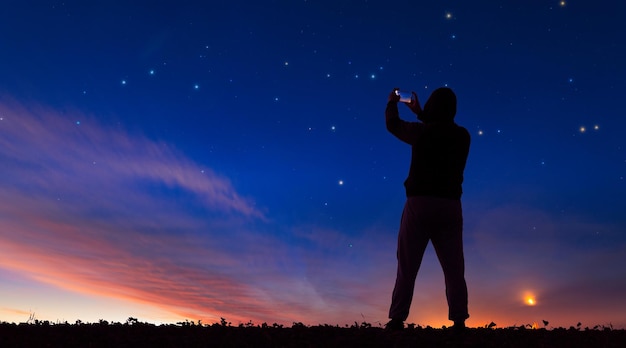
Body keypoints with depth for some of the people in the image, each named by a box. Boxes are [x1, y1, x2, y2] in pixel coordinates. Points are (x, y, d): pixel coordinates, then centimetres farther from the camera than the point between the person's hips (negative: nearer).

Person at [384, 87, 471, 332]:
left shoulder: (421, 132, -4)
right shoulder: (462, 136, 6)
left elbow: (393, 124, 14)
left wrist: (392, 103, 33)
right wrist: (420, 113, 37)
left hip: (420, 203, -2)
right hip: (450, 205, 3)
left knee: (407, 267, 3)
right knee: (454, 269, 4)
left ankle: (397, 319, 3)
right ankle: (459, 321, 1)